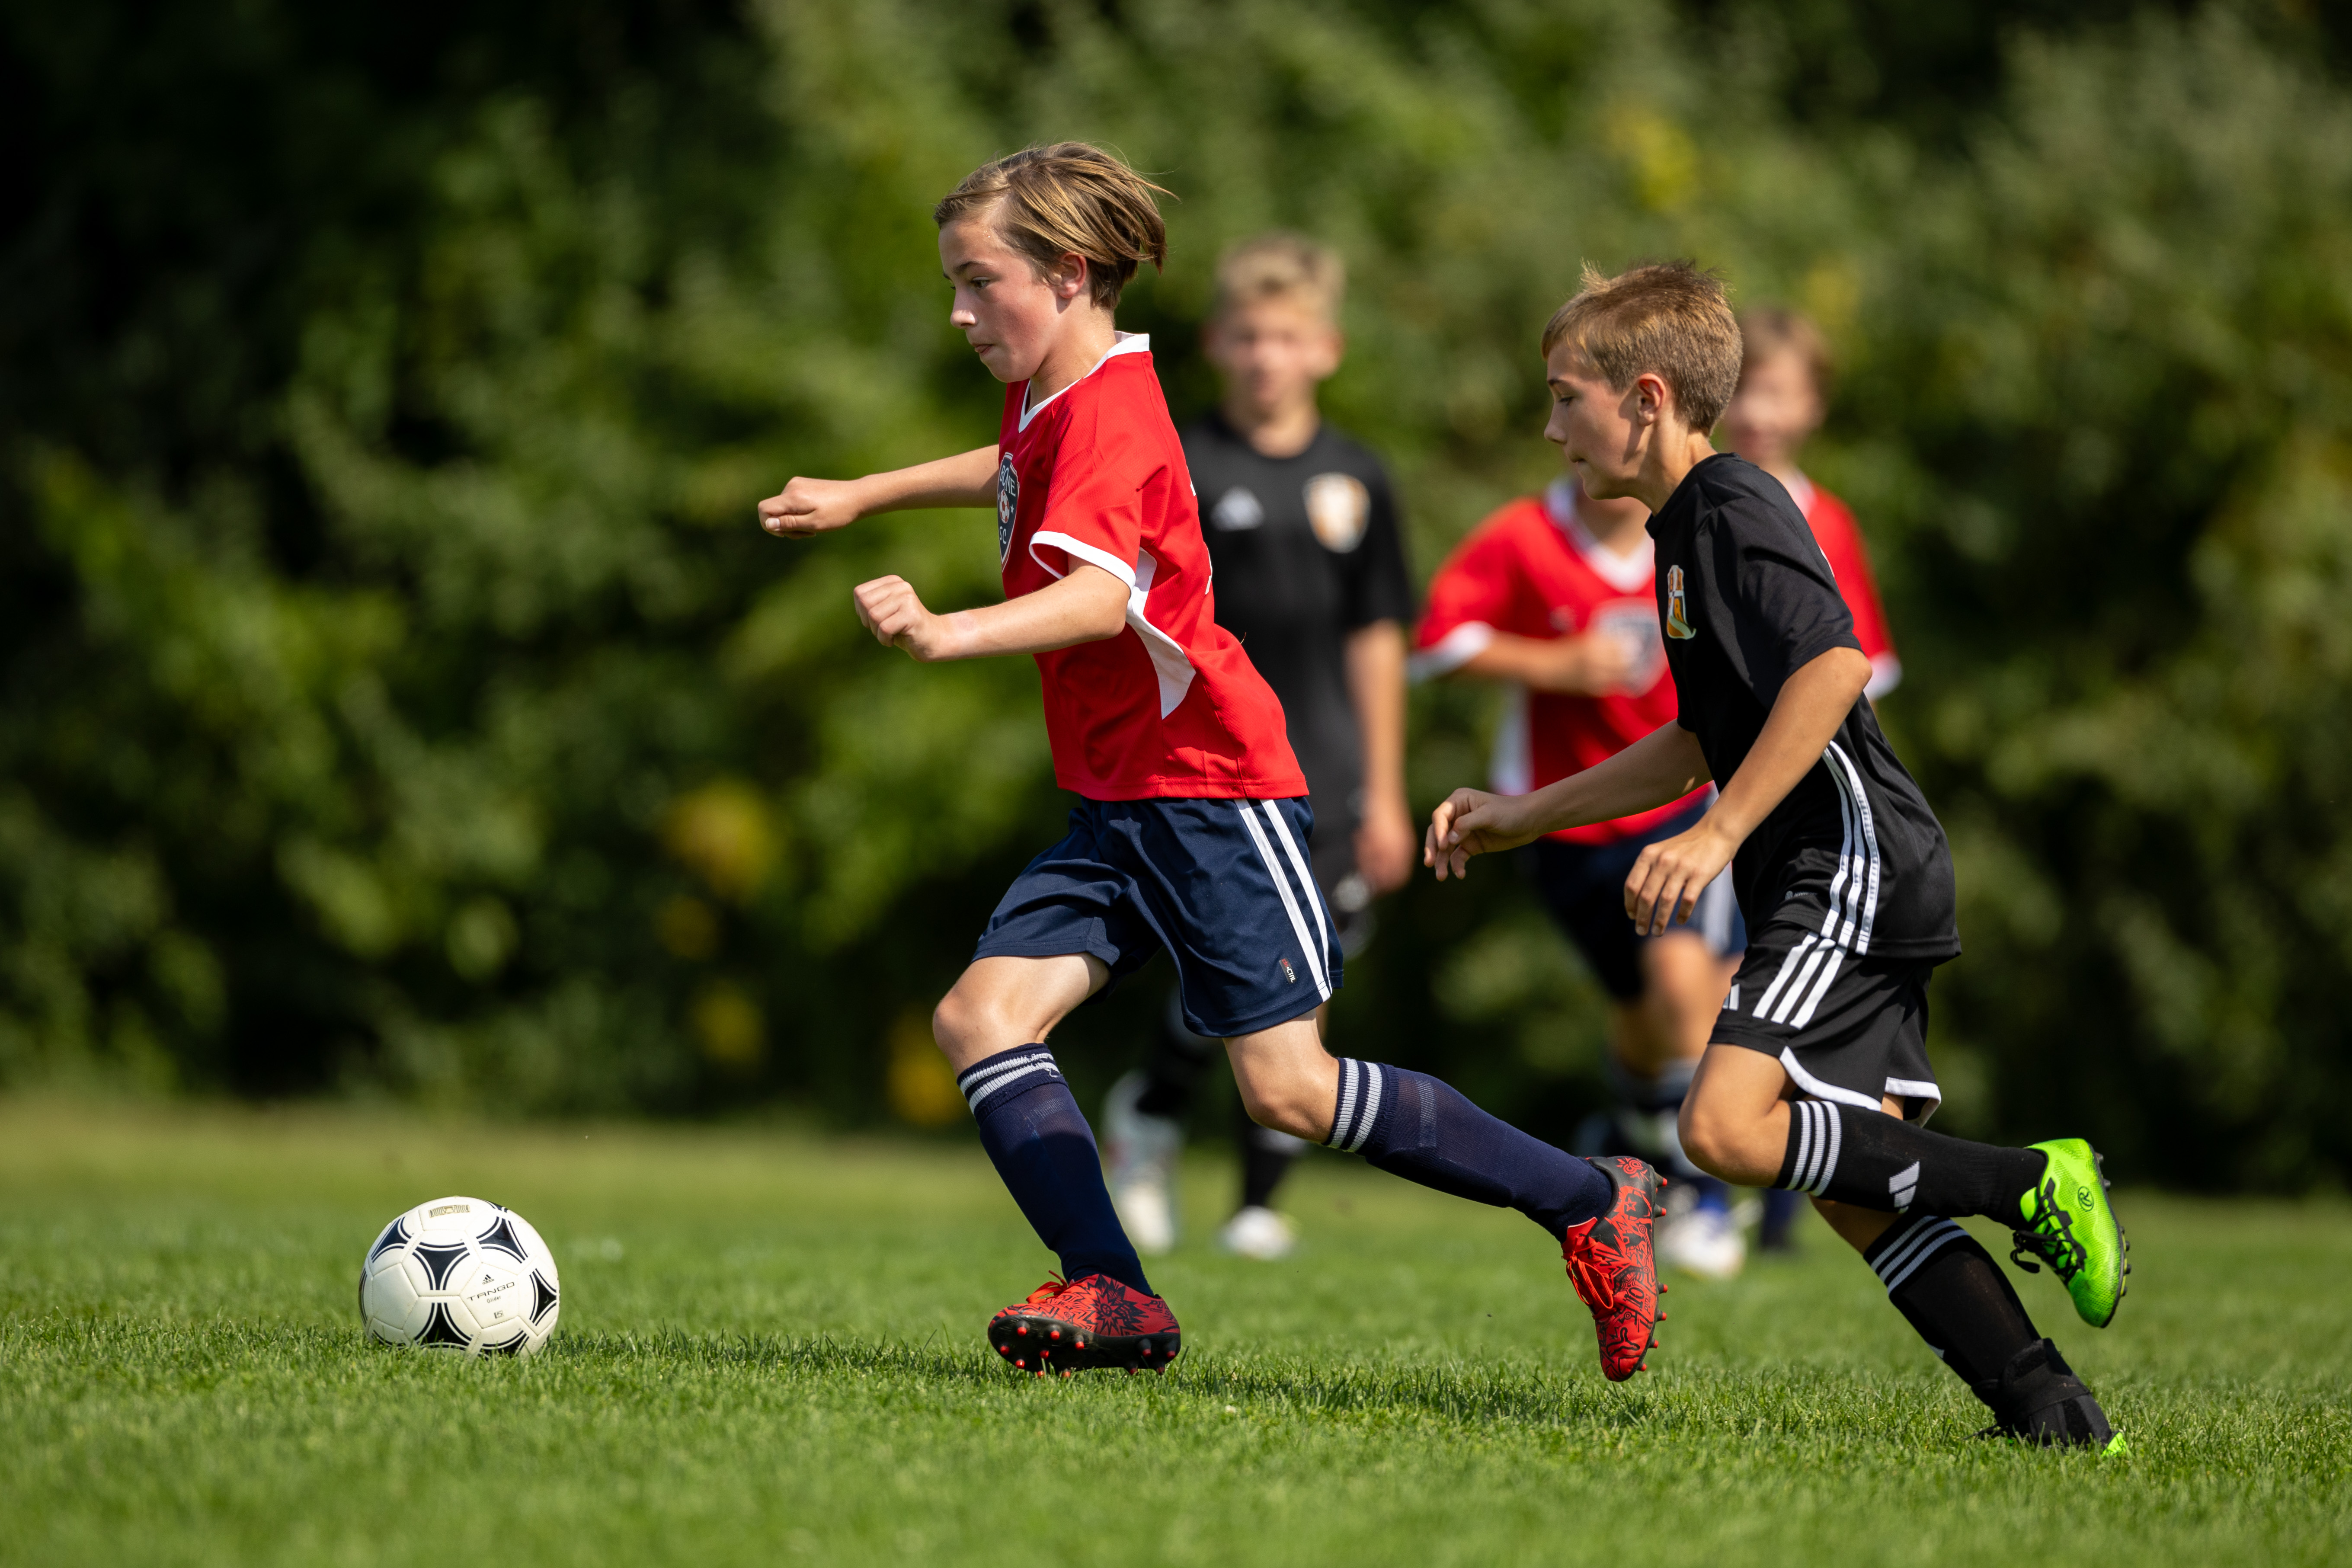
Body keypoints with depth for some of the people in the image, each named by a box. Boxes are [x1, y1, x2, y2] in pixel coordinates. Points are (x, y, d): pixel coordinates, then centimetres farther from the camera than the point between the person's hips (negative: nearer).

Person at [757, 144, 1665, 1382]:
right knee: (981, 1017, -6)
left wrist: (946, 634, -53)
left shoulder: (1109, 413, -19)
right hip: (1119, 807, 10)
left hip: (1209, 786, -10)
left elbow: (1099, 592, -38)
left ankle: (1588, 1200, 2)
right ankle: (1112, 1294, -14)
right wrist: (859, 498, 36)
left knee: (1289, 1089, -11)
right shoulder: (1053, 395, 11)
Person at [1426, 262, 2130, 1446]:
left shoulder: (1733, 511, -10)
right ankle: (2052, 1414, 2)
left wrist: (1717, 837, -26)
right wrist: (1524, 816, 30)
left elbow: (1834, 667, -25)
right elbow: (1705, 743, 30)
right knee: (1856, 1187, 4)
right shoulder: (1687, 530, 21)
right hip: (1832, 898, 10)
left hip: (1854, 871, -10)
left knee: (1728, 1125, -22)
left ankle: (2031, 1186, -14)